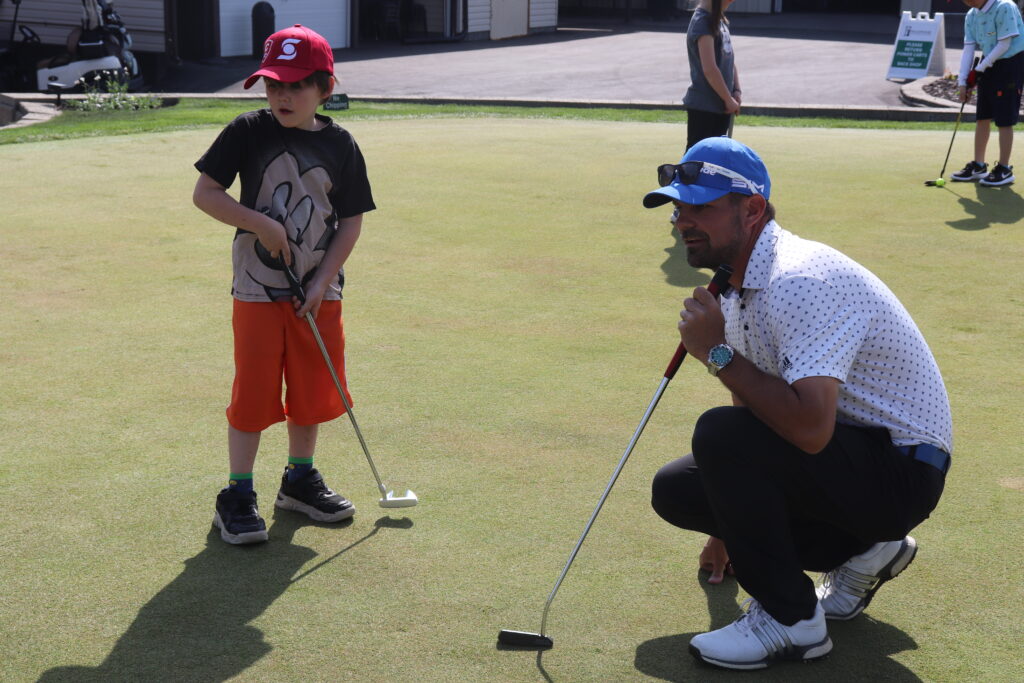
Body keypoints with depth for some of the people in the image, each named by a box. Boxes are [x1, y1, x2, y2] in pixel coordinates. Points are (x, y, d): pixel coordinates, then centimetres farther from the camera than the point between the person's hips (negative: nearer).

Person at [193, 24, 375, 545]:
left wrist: (323, 282, -7)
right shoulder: (248, 132, -6)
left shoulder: (341, 146, -1)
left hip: (319, 292, 3)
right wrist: (261, 224, -17)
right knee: (254, 393, -1)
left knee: (312, 389, 12)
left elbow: (352, 222, 2)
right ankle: (237, 496, 10)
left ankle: (299, 480, 31)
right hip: (258, 288, -3)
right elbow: (204, 193, -6)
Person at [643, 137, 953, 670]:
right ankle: (860, 552, 13)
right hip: (848, 450, 10)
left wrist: (718, 353, -25)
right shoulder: (739, 289, 6)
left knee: (719, 435, -28)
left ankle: (790, 619, -10)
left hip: (900, 469, -10)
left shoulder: (801, 281, -26)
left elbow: (809, 427, -38)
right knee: (675, 488, 5)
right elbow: (758, 405, 20)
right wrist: (729, 530, 28)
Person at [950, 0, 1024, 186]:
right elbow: (968, 48, 3)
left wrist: (979, 70, -16)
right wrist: (963, 81, -3)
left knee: (1004, 120, -5)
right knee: (982, 117, 11)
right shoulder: (971, 15, 3)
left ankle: (1004, 170, 3)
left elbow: (1004, 45, -20)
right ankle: (978, 166, 21)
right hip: (988, 65, 7)